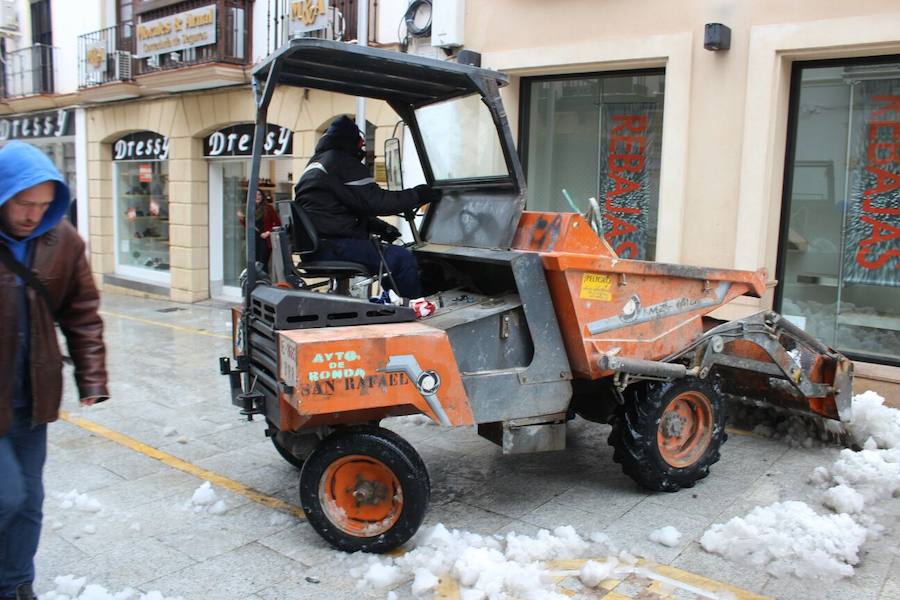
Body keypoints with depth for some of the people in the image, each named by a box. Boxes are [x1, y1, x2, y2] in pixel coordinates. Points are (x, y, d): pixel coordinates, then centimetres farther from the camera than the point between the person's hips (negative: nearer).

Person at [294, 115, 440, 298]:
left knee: (392, 253, 22)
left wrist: (380, 227, 18)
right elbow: (373, 201, -16)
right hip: (333, 247, -11)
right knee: (403, 259, -14)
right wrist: (416, 195, -7)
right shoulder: (341, 162, -9)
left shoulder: (315, 162, 24)